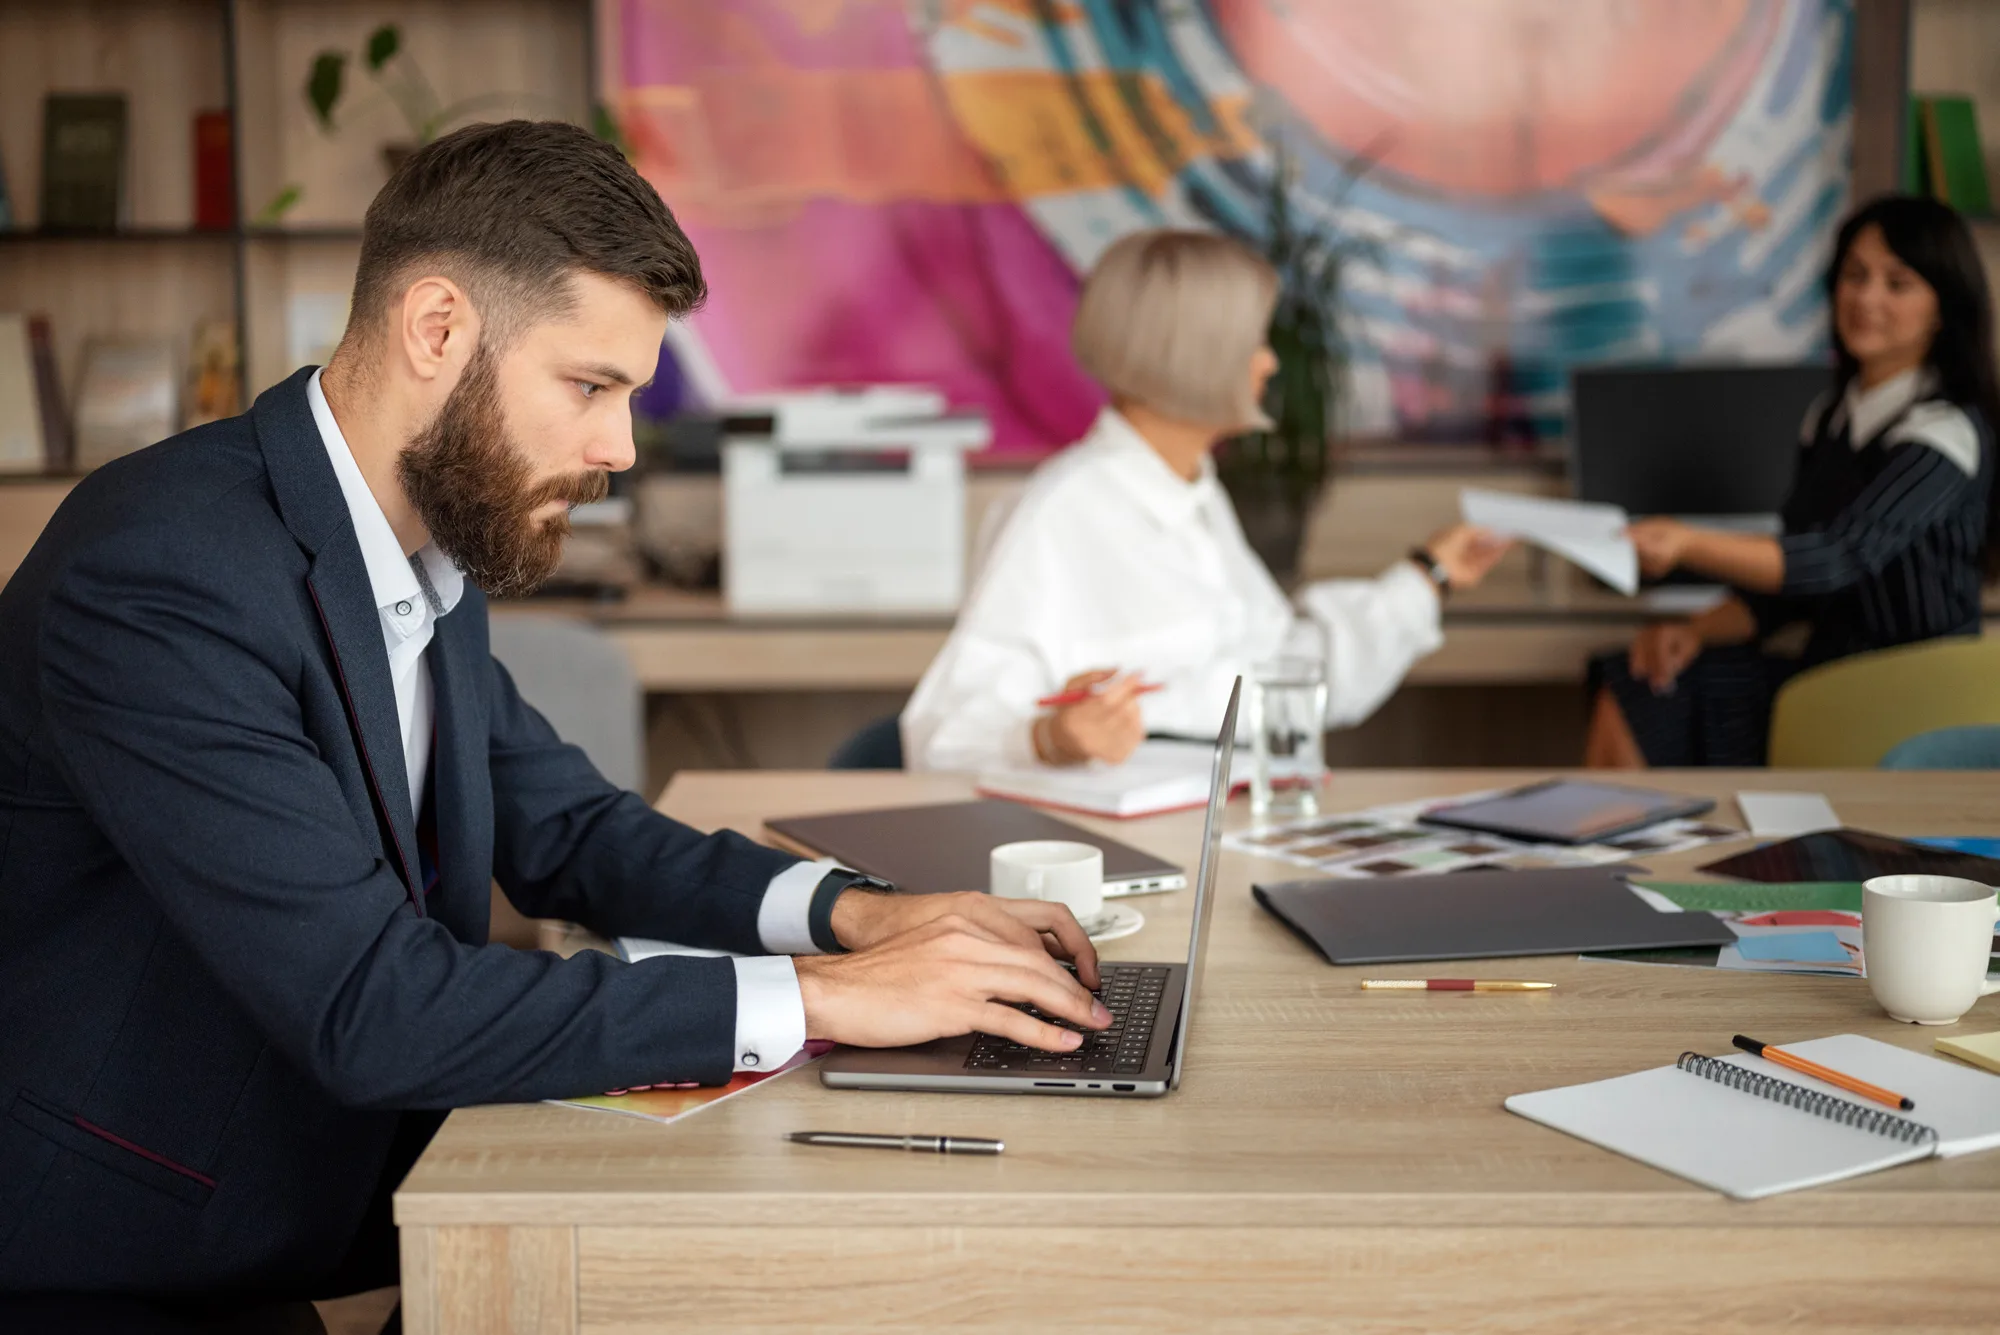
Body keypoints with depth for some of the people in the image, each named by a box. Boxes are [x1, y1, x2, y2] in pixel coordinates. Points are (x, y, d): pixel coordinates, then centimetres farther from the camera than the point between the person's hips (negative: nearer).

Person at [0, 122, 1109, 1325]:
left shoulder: (434, 555, 3)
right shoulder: (160, 579, -23)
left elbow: (562, 830, 14)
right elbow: (371, 1009, -28)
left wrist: (851, 911, -3)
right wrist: (815, 997, -25)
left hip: (334, 1216, 8)